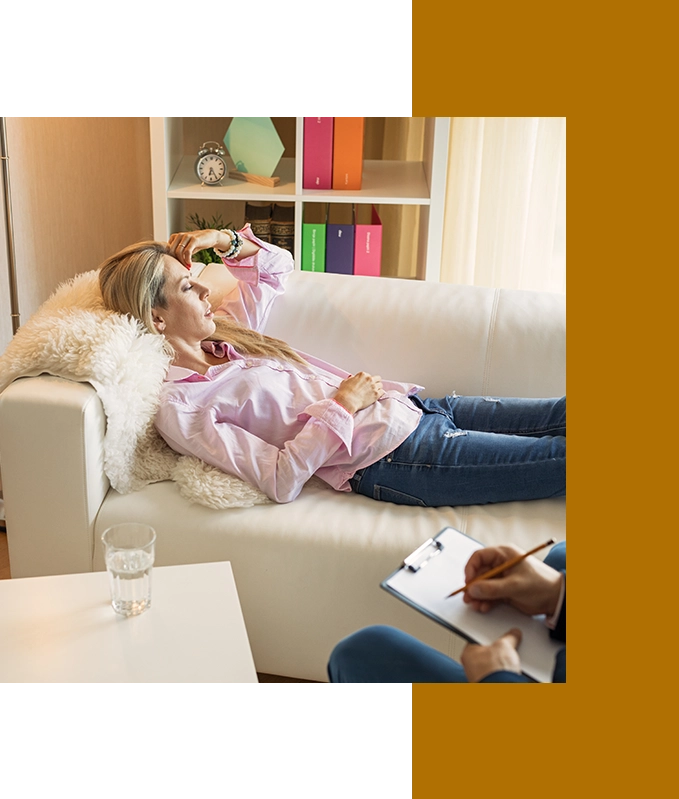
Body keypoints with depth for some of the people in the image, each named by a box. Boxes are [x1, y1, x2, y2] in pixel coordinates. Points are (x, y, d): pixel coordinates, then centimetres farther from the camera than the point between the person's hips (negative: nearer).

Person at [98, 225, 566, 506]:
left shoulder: (221, 334, 14)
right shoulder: (178, 411, -11)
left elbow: (278, 266, 27)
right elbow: (279, 480, -18)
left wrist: (223, 240, 9)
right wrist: (341, 405, -15)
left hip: (410, 405, 9)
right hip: (394, 455, -9)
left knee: (560, 412, 3)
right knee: (556, 458, -12)